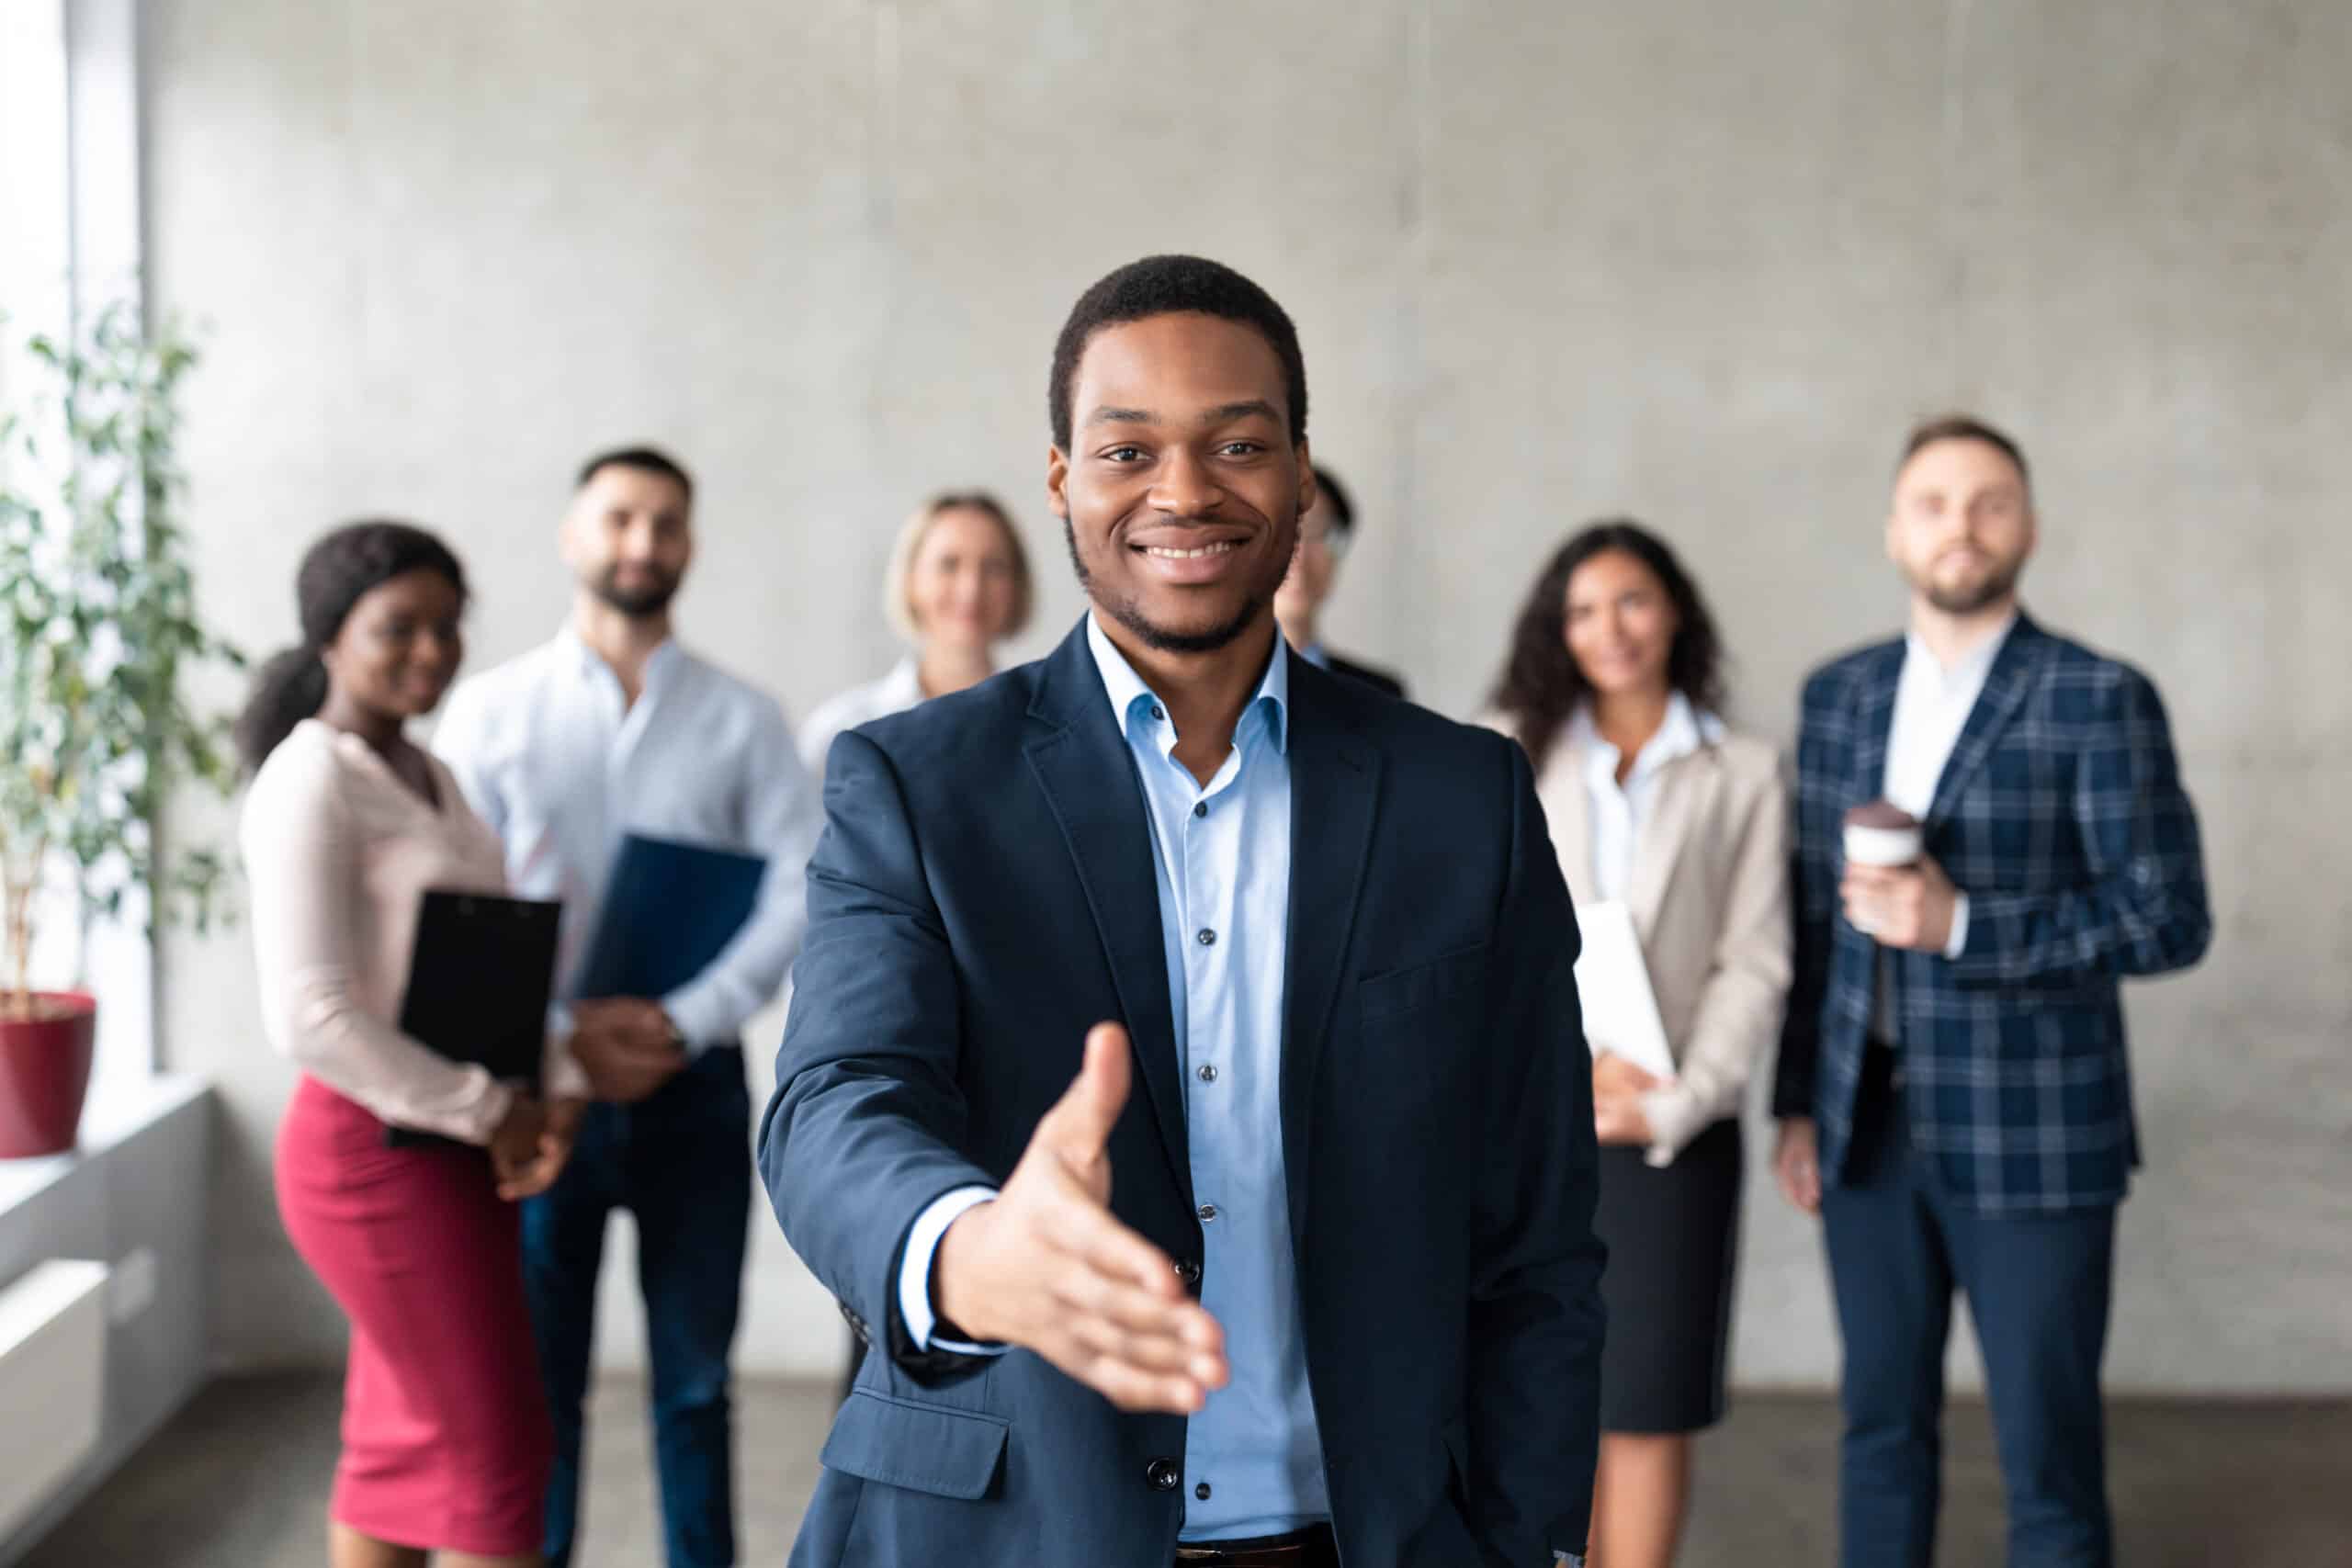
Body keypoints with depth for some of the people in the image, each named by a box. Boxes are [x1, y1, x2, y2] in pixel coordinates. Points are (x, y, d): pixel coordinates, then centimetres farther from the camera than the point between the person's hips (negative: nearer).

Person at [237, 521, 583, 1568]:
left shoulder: (424, 775, 12)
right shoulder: (309, 785, -15)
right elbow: (311, 1020, -22)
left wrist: (558, 1089, -5)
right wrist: (491, 1114, -15)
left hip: (453, 1150, 8)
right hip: (376, 1154, -8)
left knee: (404, 1446, 14)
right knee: (495, 1452, -2)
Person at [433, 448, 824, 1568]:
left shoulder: (742, 721, 4)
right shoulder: (493, 711, 2)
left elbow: (802, 890, -5)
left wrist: (686, 1022, -17)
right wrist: (561, 1039, -15)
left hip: (693, 1085, 1)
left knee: (694, 1379, 10)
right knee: (537, 1378, 9)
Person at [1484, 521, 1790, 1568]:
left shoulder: (1744, 775, 6)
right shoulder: (1510, 755, 8)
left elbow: (1753, 966, 1)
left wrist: (1674, 1104, -11)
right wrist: (1569, 1067, -11)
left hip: (1670, 1132, 0)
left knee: (1649, 1403, 2)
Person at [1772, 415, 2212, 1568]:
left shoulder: (2101, 702, -7)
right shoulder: (1838, 695, 9)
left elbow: (2170, 920, -10)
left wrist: (1963, 923, -19)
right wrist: (1798, 1104, 11)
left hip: (2030, 1135, -4)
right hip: (1867, 1126, 4)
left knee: (2048, 1452, 3)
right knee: (1881, 1430, 13)